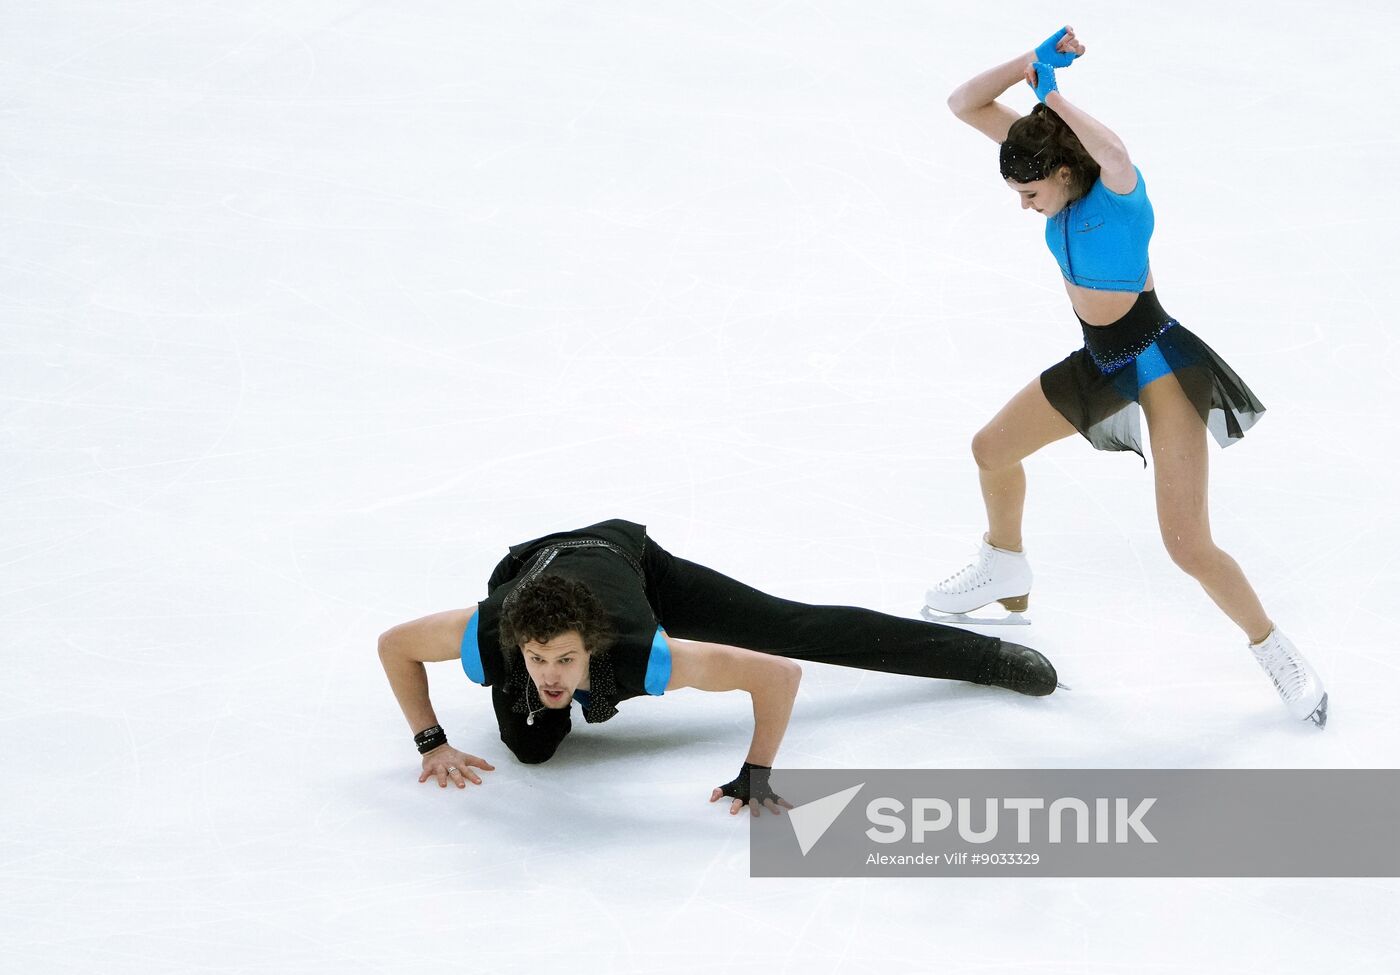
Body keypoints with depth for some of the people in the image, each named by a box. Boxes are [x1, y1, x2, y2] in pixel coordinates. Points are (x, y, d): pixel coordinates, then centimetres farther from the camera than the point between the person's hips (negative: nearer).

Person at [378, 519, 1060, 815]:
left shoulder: (641, 653, -47)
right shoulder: (490, 636, -44)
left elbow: (780, 674, -42)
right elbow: (393, 645, -25)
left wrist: (756, 775, -39)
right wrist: (432, 745, -26)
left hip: (631, 559, -2)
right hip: (530, 565, 2)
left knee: (802, 629, 4)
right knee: (531, 747, -5)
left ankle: (985, 655, 20)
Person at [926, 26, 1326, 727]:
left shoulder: (1117, 188, -27)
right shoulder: (1054, 158, -6)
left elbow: (1115, 152, -54)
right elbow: (966, 105, -6)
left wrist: (1056, 95, -40)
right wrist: (1035, 62, -22)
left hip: (1161, 365, -8)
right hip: (1099, 361, 8)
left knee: (1189, 546, -12)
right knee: (992, 449, 22)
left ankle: (1275, 652, 9)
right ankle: (1005, 569, 49)